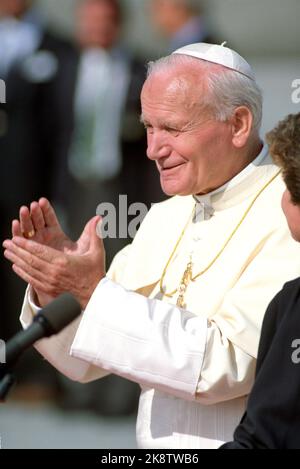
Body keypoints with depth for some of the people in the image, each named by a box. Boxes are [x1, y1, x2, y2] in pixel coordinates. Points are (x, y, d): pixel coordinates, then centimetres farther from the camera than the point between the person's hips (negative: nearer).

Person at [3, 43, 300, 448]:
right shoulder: (165, 218, 10)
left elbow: (225, 363, -20)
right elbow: (86, 363, 13)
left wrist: (95, 291, -18)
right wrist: (52, 289, -4)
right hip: (154, 449, 6)